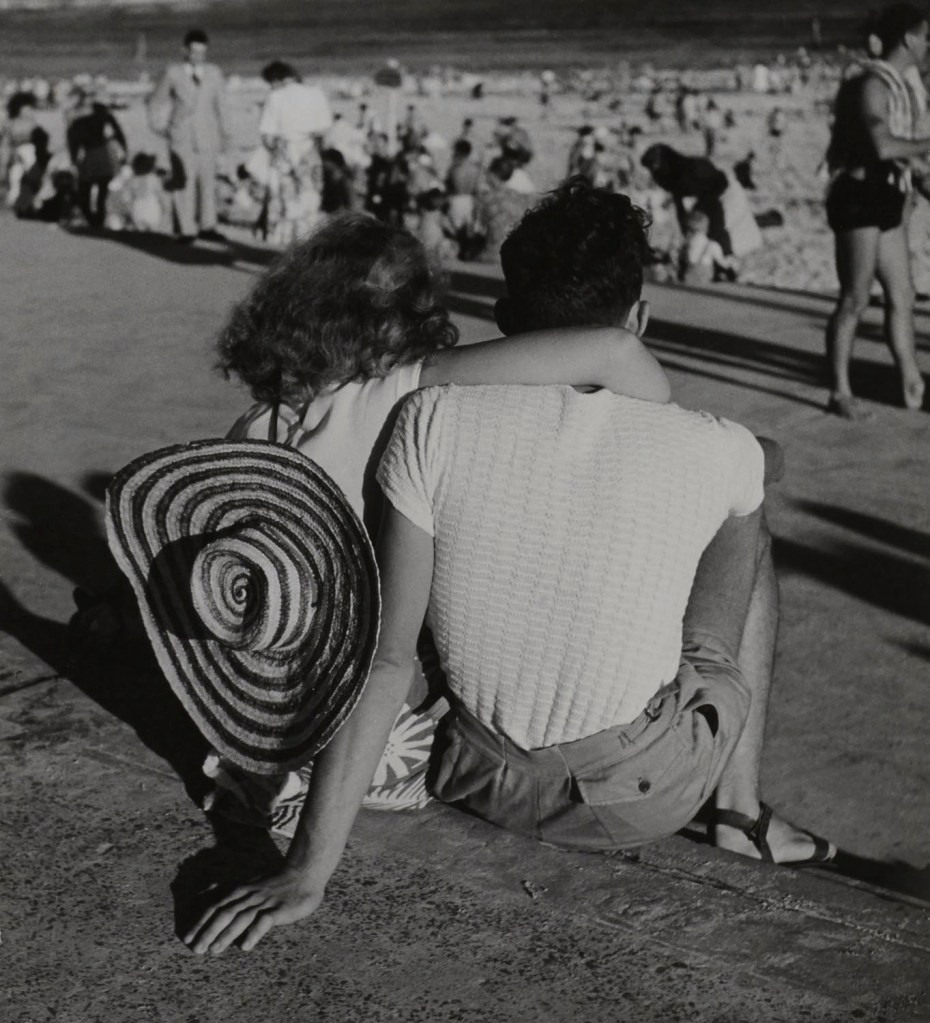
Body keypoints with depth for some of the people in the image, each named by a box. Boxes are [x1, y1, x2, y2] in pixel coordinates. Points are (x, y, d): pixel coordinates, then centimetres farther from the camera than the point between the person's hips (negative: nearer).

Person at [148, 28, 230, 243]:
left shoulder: (214, 73, 9)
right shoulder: (173, 73, 4)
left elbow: (221, 104, 11)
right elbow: (156, 102, 13)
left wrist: (225, 134, 8)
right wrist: (160, 128, 9)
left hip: (208, 137, 2)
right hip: (181, 138, -2)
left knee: (208, 181, 1)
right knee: (183, 182, -7)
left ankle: (207, 227, 7)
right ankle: (187, 229, -4)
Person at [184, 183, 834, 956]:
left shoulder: (436, 422, -16)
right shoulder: (711, 453, -16)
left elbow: (384, 658, -18)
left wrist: (310, 871, -14)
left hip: (484, 783, 2)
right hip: (647, 796, -2)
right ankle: (742, 812, 24)